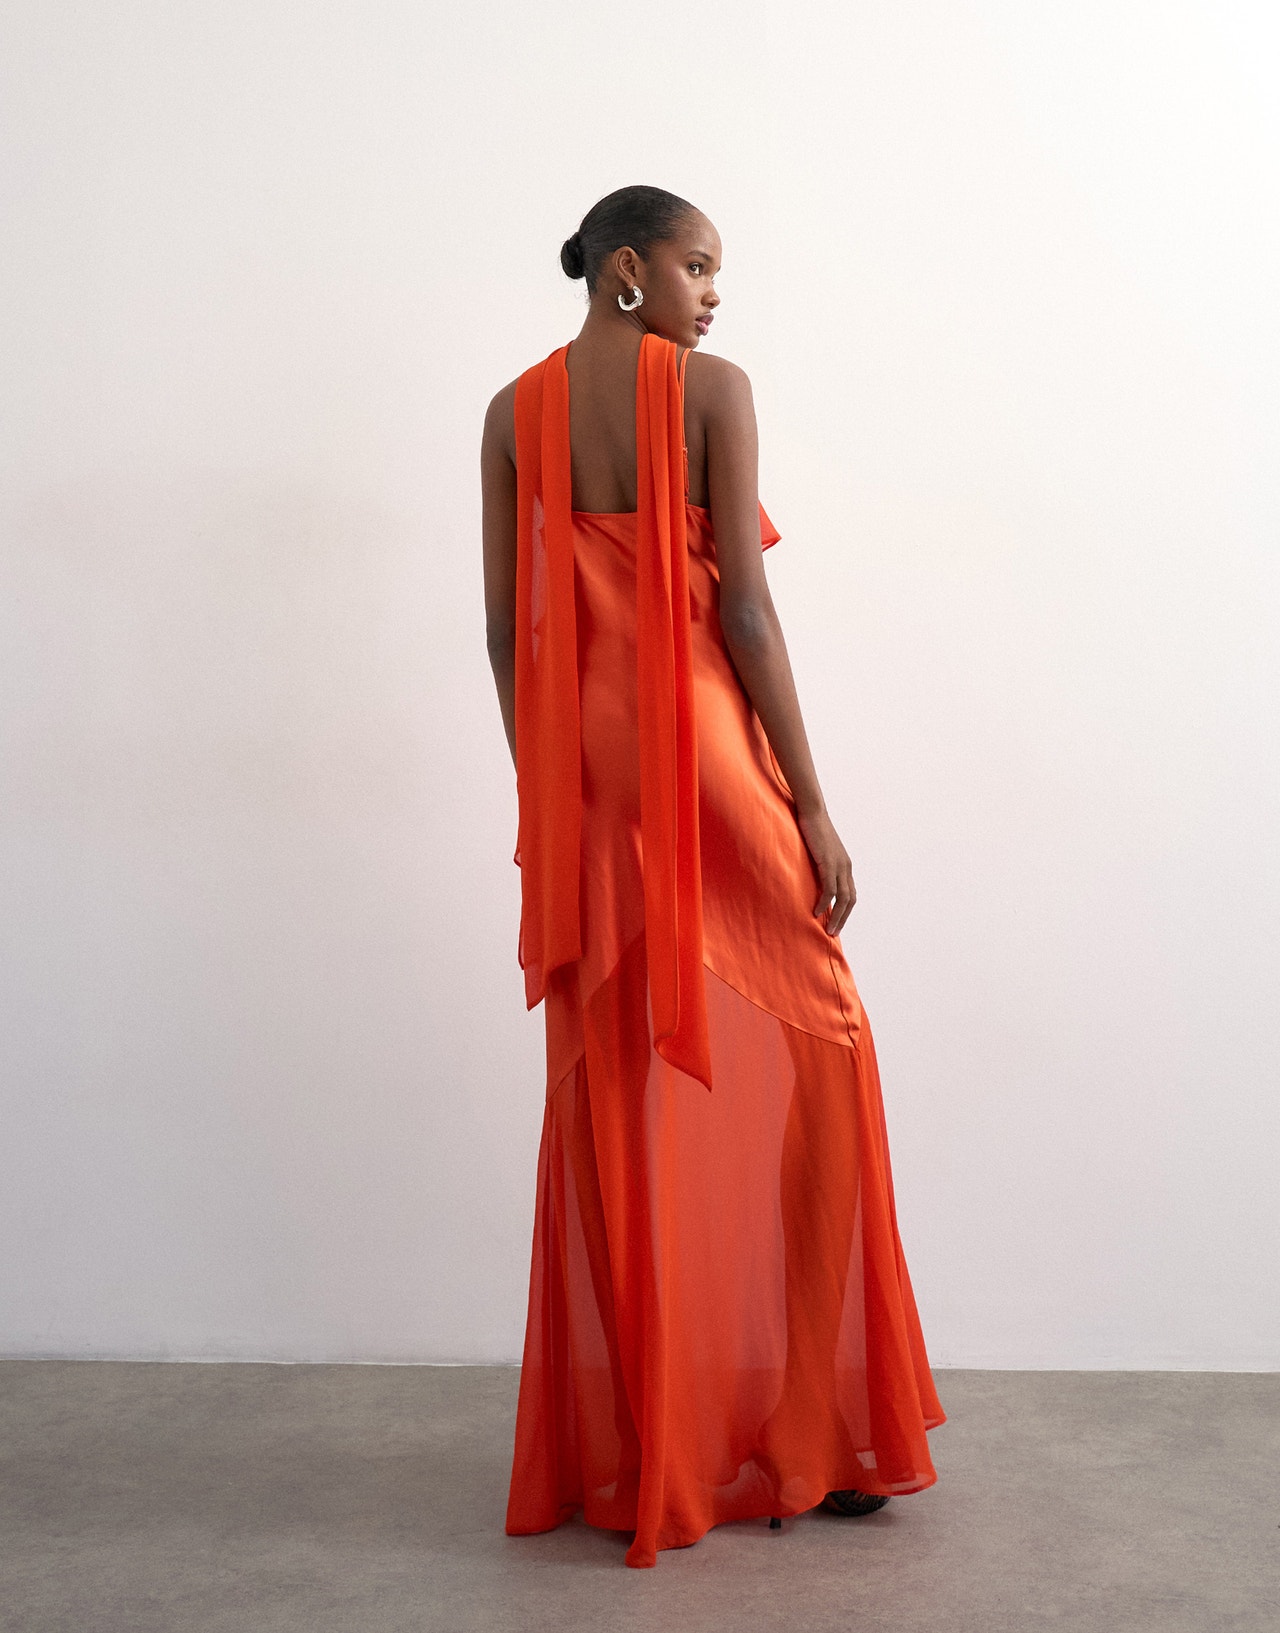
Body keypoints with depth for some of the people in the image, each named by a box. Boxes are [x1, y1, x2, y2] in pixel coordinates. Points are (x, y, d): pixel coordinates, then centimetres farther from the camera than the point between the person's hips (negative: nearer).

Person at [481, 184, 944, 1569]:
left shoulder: (515, 412, 9)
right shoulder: (712, 390, -4)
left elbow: (506, 627, 7)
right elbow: (742, 601, -10)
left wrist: (545, 787, 14)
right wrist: (811, 802, -7)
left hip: (577, 768, 5)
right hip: (707, 746, -4)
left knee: (613, 1100, 10)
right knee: (793, 1062, 8)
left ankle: (623, 1456, 19)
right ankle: (810, 1436, 17)